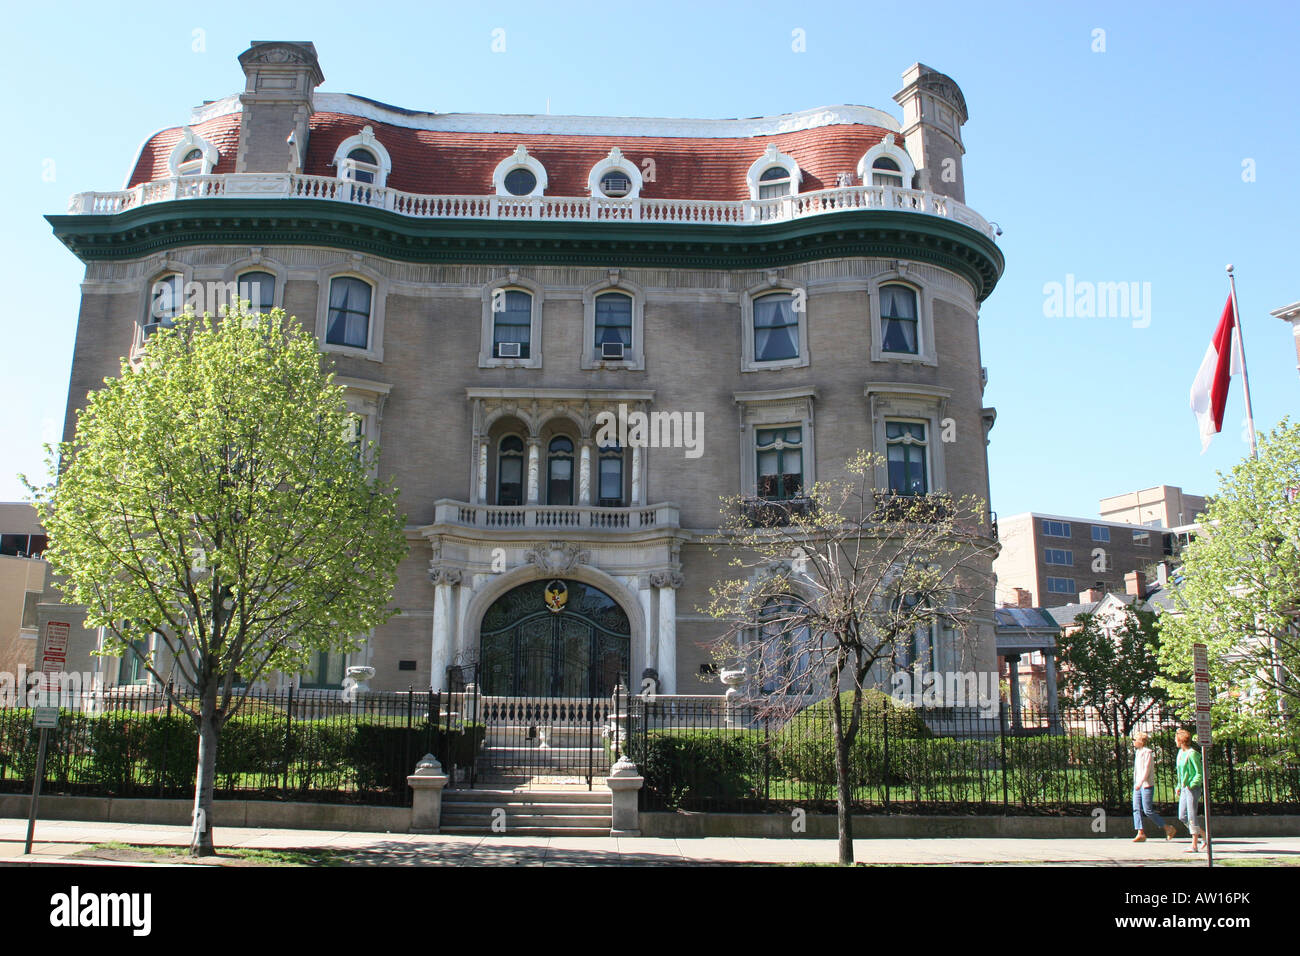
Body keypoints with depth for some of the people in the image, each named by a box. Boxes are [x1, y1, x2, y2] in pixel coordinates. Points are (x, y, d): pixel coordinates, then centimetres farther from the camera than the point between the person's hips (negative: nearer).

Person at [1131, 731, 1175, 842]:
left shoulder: (1147, 752, -9)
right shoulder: (1137, 752, 17)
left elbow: (1147, 769, -18)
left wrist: (1141, 782, -27)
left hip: (1147, 785, -8)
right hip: (1138, 785, 8)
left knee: (1148, 811, -8)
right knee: (1136, 809, -1)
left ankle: (1168, 828, 6)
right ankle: (1140, 833, -1)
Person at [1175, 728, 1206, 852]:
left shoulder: (1192, 754, -14)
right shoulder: (1180, 752, 12)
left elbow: (1199, 773, -16)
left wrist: (1191, 785, -23)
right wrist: (1179, 787, 18)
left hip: (1192, 789, -9)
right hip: (1184, 789, 9)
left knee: (1191, 817, -5)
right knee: (1182, 816, 8)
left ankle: (1194, 845, 1)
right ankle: (1202, 835, 22)